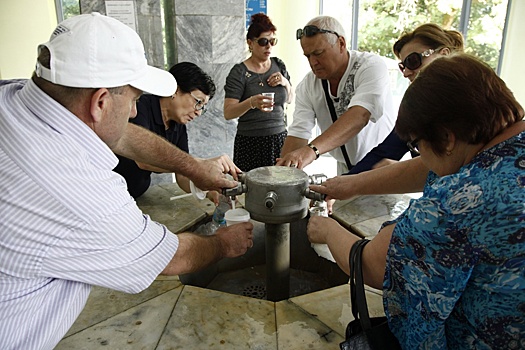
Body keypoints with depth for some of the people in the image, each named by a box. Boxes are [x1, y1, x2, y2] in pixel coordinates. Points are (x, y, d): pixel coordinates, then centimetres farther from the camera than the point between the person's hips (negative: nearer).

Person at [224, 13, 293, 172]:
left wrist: (286, 83, -2)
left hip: (279, 138, 4)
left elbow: (290, 99, 18)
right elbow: (228, 113, -14)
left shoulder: (279, 65, 8)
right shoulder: (239, 72, -8)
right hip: (251, 143, -4)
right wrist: (251, 102, -32)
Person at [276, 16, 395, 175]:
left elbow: (359, 116, -34)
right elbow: (298, 133, -11)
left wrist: (312, 149, -48)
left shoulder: (372, 67, -18)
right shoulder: (307, 86, -5)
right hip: (345, 169, 3)